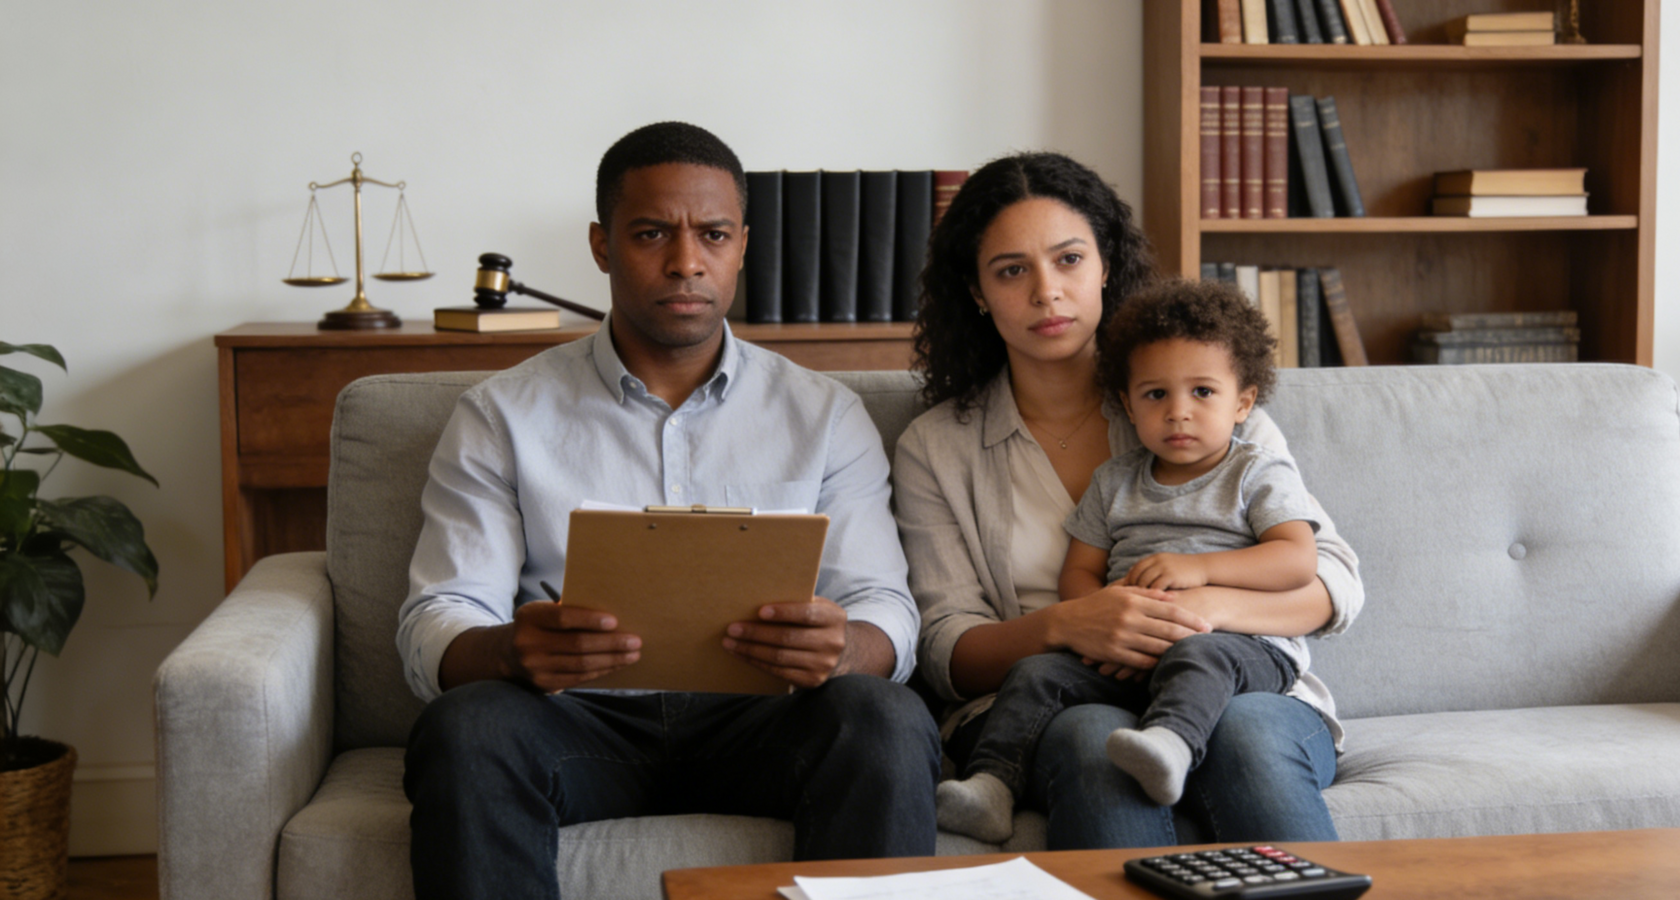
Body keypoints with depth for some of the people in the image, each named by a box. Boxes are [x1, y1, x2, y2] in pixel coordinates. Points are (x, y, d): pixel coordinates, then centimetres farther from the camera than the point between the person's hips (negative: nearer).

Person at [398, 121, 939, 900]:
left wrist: (846, 648, -23)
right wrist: (510, 651, -25)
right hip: (579, 721, 0)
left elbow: (886, 612, 5)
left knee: (888, 721, -31)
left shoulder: (825, 416, 14)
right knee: (464, 729, -33)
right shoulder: (502, 415, 10)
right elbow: (434, 627, 1)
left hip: (755, 721, 1)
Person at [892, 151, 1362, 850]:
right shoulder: (935, 449, 12)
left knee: (1247, 734, -35)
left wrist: (1207, 607, -17)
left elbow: (1337, 583, 5)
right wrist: (1062, 625, -19)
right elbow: (946, 653, 4)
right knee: (1095, 738, -36)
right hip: (1041, 713, 0)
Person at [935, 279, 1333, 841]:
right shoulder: (1113, 483, 22)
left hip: (1248, 648, -4)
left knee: (1199, 657, -39)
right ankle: (992, 783, -26)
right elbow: (1078, 573, 18)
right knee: (1037, 679, -18)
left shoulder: (1261, 474, 9)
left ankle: (1168, 743, -64)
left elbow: (1298, 560, -5)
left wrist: (1199, 568, -17)